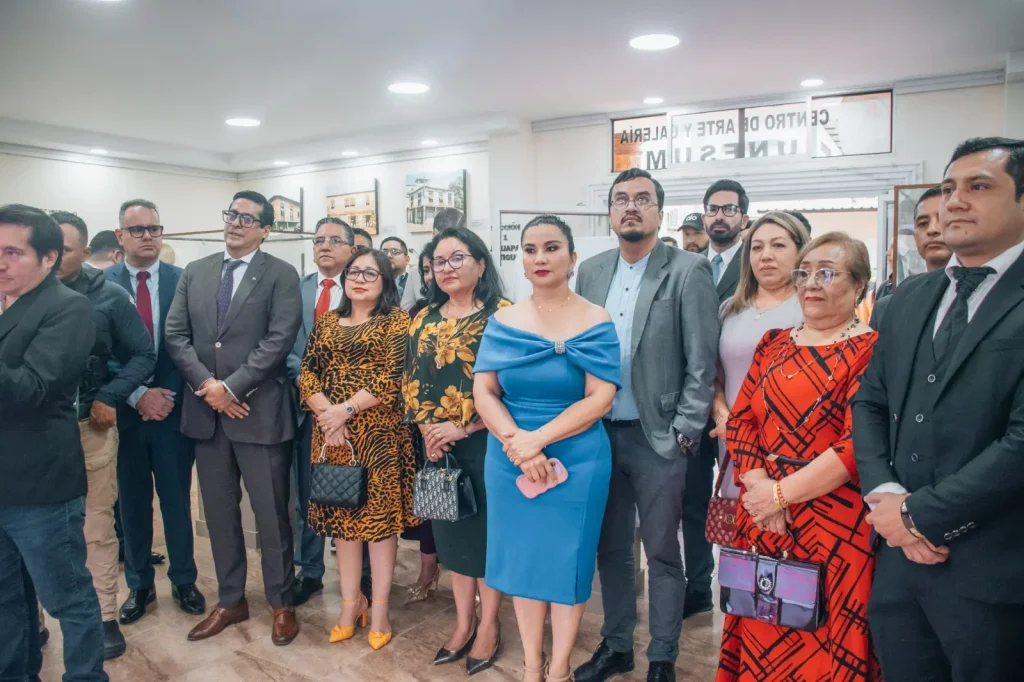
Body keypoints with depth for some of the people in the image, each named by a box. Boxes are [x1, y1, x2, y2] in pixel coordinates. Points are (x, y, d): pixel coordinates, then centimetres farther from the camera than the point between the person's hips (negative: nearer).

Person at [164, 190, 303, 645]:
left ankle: (281, 603, 21)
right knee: (219, 513, 15)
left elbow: (279, 341, -13)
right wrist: (207, 384, -9)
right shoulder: (194, 272, 11)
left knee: (271, 514, 4)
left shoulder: (281, 275, -3)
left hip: (259, 411, -5)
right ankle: (230, 600, 31)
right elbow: (175, 335, 5)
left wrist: (231, 387, -15)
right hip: (205, 410, 5)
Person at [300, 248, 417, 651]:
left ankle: (379, 608, 14)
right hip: (332, 432, 5)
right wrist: (326, 413, -10)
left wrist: (346, 408, -16)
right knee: (341, 515, 10)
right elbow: (307, 371, 6)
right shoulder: (327, 320, 12)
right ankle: (351, 602, 23)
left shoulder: (396, 320, -3)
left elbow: (392, 378, -12)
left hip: (379, 433, -4)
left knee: (379, 513, 2)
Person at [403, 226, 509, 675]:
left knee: (489, 528, 6)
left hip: (486, 442, -5)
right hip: (437, 444, 5)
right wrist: (426, 428, -4)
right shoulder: (424, 320, 10)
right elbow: (411, 381, 11)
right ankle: (463, 622, 29)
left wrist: (463, 427, -15)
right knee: (451, 528, 13)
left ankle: (488, 626, 23)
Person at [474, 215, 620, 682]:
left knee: (567, 558, 10)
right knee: (522, 556, 13)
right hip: (509, 460, 3)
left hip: (577, 460, -2)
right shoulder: (502, 322, 2)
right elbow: (483, 391, -3)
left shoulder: (595, 322, -5)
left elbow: (600, 399, -12)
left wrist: (537, 440, -20)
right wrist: (515, 443, -19)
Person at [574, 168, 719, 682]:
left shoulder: (688, 271, -8)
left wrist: (684, 433, -11)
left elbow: (702, 361, -9)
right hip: (599, 432, 5)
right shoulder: (591, 271, 7)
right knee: (610, 548, 17)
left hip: (657, 437, -4)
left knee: (661, 553, 9)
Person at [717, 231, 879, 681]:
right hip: (762, 515, 5)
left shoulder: (871, 351, -7)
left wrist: (782, 493, -15)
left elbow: (860, 444, -16)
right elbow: (740, 419, 6)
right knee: (761, 637, 14)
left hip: (833, 522, -5)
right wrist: (758, 484, -10)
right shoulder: (773, 344, 10)